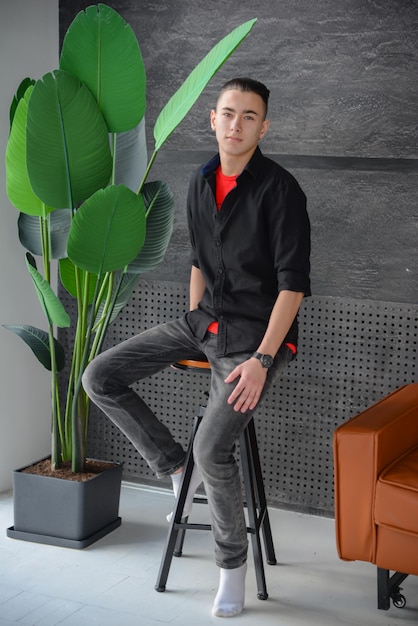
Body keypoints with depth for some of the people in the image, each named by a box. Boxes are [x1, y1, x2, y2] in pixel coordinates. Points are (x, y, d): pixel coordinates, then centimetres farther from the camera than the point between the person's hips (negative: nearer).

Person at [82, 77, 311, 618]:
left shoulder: (279, 189, -15)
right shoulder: (200, 183, 7)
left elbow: (293, 283, -17)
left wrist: (262, 359, -22)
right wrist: (191, 333, 14)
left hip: (257, 333, -7)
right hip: (205, 322, 7)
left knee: (212, 447, -24)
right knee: (100, 378, -3)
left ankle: (233, 564, 2)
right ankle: (176, 470, 9)